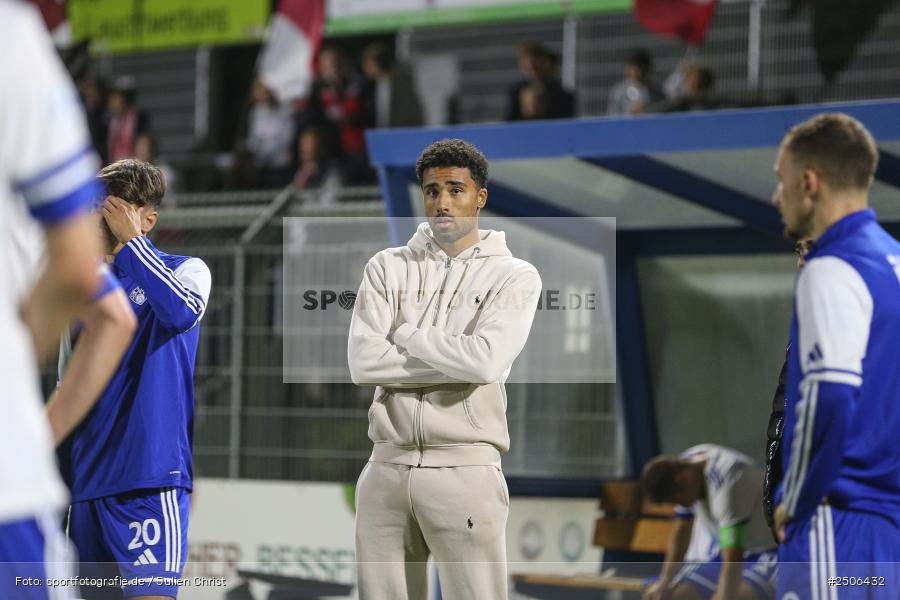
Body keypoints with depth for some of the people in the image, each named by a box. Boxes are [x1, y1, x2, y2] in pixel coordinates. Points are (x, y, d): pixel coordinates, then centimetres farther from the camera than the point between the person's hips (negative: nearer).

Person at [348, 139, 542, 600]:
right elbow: (362, 362, -4)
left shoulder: (514, 276, 3)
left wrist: (404, 337, -3)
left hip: (464, 470, -3)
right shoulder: (388, 267, 10)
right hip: (386, 467, 3)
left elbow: (487, 360, -15)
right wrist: (460, 362, -8)